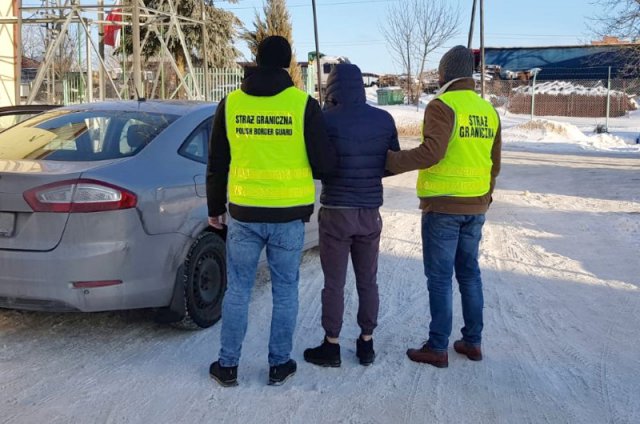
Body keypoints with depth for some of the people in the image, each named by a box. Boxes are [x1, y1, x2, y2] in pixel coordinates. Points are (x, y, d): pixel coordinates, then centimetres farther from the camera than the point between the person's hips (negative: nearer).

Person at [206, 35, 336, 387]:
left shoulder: (230, 103, 1)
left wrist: (215, 208, 18)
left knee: (237, 289, 12)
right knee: (285, 290, 12)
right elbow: (324, 163, -6)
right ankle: (280, 364, 20)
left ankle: (228, 365, 20)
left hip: (243, 213, 2)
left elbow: (216, 164, 7)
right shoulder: (304, 104, -6)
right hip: (289, 215, -1)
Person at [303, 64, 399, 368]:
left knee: (334, 284, 6)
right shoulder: (384, 120, -1)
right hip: (370, 212, 4)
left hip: (336, 212, -4)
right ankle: (366, 344, 23)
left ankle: (331, 347, 16)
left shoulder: (327, 119, -13)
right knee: (368, 282, 14)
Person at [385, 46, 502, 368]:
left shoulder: (442, 106, -13)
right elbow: (494, 164, 15)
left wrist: (389, 160, -21)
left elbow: (432, 152, -25)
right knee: (469, 273, 15)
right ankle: (472, 342, 22)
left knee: (439, 277, 0)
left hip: (442, 207, -7)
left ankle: (437, 348, 7)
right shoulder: (488, 110, 10)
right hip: (475, 207, 7)